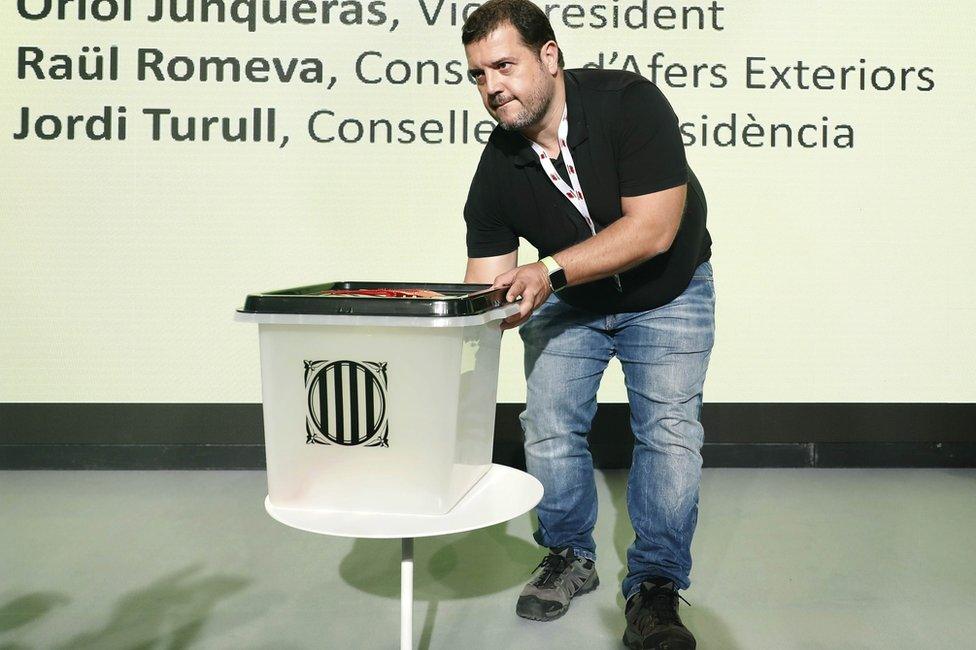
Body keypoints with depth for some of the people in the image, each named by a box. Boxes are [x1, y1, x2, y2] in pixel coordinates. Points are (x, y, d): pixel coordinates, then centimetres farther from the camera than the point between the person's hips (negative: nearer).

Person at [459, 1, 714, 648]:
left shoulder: (629, 102, -26)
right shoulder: (497, 169, -16)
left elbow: (653, 229, -31)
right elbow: (486, 287, -15)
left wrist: (549, 271, -37)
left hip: (666, 296, -2)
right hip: (566, 302, 3)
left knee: (670, 433, -11)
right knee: (549, 429, -4)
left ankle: (655, 586, 5)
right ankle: (571, 557, 21)